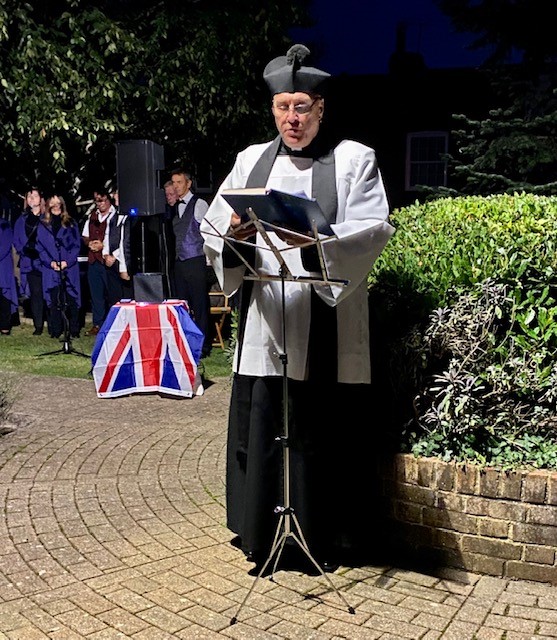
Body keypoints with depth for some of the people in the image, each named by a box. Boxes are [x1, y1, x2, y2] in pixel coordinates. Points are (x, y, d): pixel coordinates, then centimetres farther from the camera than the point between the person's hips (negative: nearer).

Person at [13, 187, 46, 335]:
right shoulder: (22, 220, 14)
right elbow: (17, 241, 14)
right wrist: (24, 251, -2)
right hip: (30, 263, 2)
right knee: (36, 293, 1)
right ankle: (38, 326, 6)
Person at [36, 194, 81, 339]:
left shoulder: (71, 224, 8)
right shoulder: (43, 226, 10)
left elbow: (77, 245, 4)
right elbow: (40, 247, 6)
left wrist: (67, 261, -10)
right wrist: (50, 262, -9)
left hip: (69, 268, -1)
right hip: (51, 269, 1)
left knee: (71, 299, -2)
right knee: (54, 299, 0)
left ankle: (74, 330, 4)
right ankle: (55, 331, 6)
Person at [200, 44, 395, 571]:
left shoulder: (354, 159, 5)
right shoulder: (251, 160, 14)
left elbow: (376, 229, -7)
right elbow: (212, 227, 9)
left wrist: (315, 240, -24)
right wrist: (235, 230, -14)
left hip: (328, 328, -3)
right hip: (263, 326, 3)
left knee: (325, 433, 2)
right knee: (261, 428, 6)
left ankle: (327, 537, 20)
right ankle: (264, 533, 23)